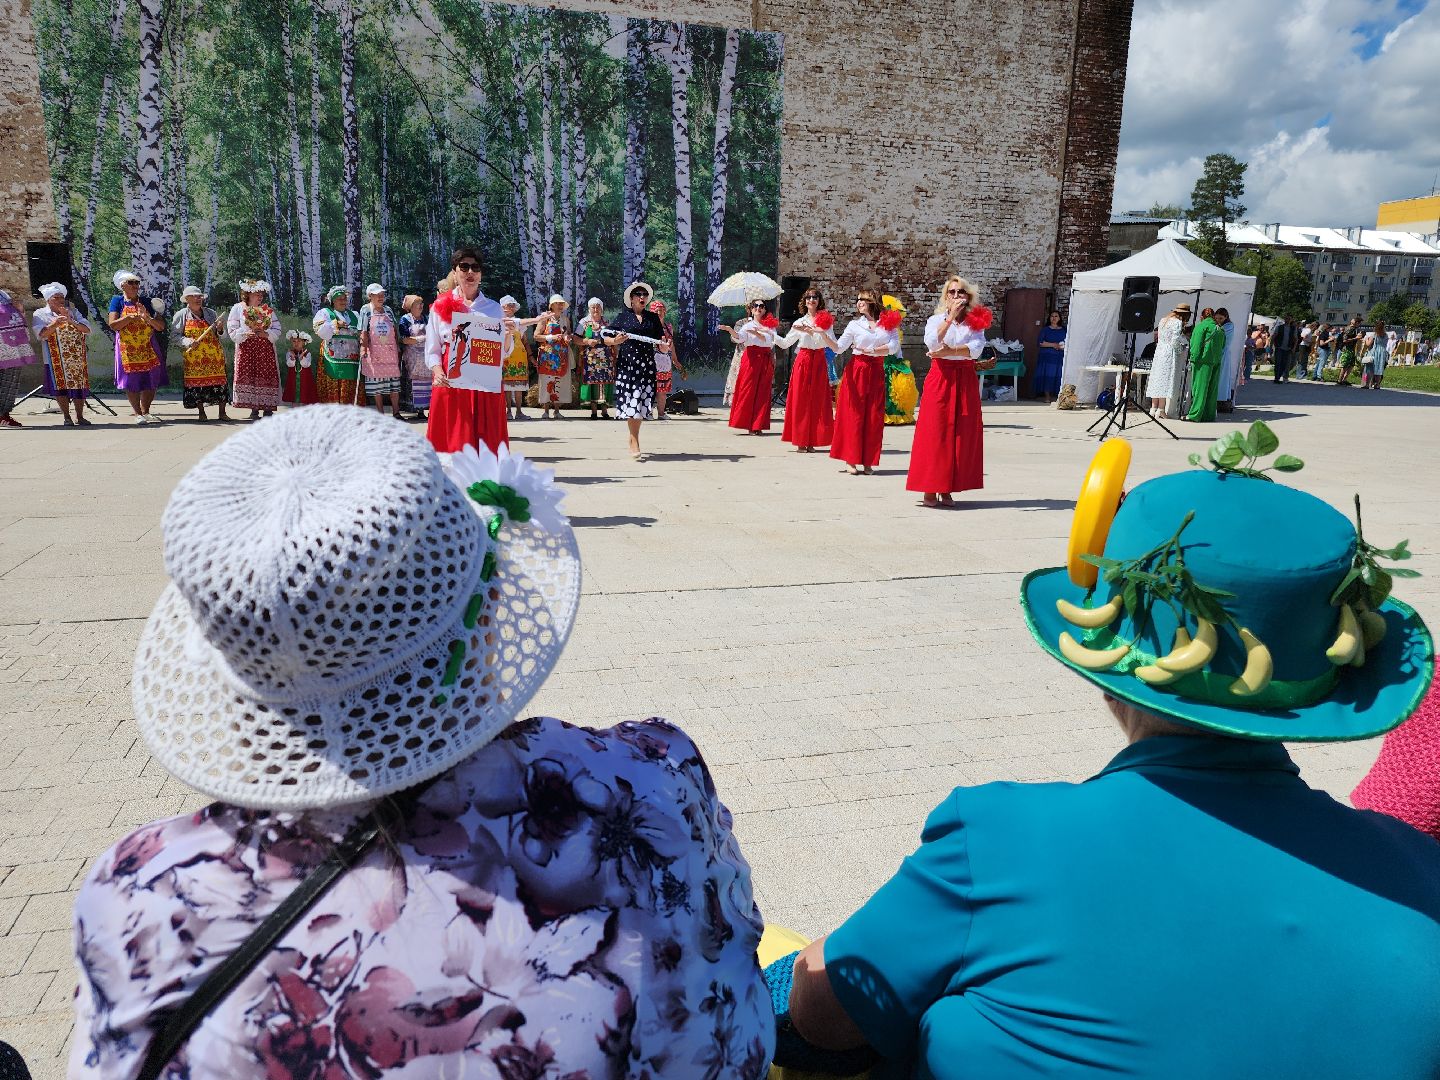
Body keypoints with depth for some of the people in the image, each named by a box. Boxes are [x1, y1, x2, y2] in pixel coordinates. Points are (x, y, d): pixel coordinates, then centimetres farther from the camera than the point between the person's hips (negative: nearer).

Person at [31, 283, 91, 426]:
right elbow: (42, 334, -10)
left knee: (79, 386, 1)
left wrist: (70, 321, -12)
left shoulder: (73, 312, 15)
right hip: (56, 359, -2)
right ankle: (67, 417, 4)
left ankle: (79, 417, 9)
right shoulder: (40, 315, 6)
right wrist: (56, 323, -22)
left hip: (78, 358, 2)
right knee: (60, 386, -3)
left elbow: (87, 329, 2)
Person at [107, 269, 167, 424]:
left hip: (148, 348, 2)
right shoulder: (117, 301, 4)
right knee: (131, 382, -2)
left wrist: (147, 318, -15)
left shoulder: (147, 302, 8)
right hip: (127, 349, -2)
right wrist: (131, 317, -17)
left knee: (150, 381, 2)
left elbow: (161, 326, 3)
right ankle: (138, 413, 6)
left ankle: (145, 412, 16)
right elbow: (113, 324, -7)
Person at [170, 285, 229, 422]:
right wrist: (189, 342, -15)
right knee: (196, 382, -1)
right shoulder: (181, 315, 3)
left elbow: (221, 335, 14)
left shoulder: (211, 313, 10)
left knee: (218, 381, -3)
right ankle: (201, 413, 10)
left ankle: (222, 413, 5)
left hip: (214, 355, 1)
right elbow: (176, 335, 2)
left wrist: (220, 330, -8)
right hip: (193, 357, -1)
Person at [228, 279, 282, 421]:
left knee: (268, 376, -4)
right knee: (248, 376, -7)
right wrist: (246, 333, -18)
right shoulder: (238, 308, 4)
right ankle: (254, 409, 0)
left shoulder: (268, 310, 11)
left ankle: (268, 408, 2)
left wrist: (266, 334, -14)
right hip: (246, 350, -2)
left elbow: (277, 331, 4)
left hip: (266, 350, 2)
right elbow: (233, 332, -2)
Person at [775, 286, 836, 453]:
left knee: (816, 401, -2)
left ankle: (811, 442, 3)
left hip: (818, 362, -1)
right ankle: (801, 441, 1)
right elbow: (785, 343, 12)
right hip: (802, 361, 1)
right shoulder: (800, 322, 10)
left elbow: (826, 340, -10)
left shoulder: (825, 320, 5)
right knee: (800, 401, -2)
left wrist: (809, 330, -20)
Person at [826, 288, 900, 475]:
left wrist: (870, 350, -11)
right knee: (853, 414, -4)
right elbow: (838, 348, -3)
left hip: (877, 373, 1)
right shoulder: (855, 324, 5)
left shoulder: (888, 323, 6)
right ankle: (851, 460, -1)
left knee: (873, 417, 0)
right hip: (857, 371, -1)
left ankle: (868, 461, 4)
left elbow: (894, 347, -6)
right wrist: (825, 336, -19)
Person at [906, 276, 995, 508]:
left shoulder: (975, 322, 9)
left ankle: (946, 491, 7)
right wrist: (951, 317, -17)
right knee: (935, 433, -6)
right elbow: (932, 343, -15)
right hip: (940, 379, -2)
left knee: (962, 434, 0)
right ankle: (929, 491, -4)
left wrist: (948, 352, -19)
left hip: (966, 382, 2)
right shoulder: (936, 320, 7)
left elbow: (976, 348, -10)